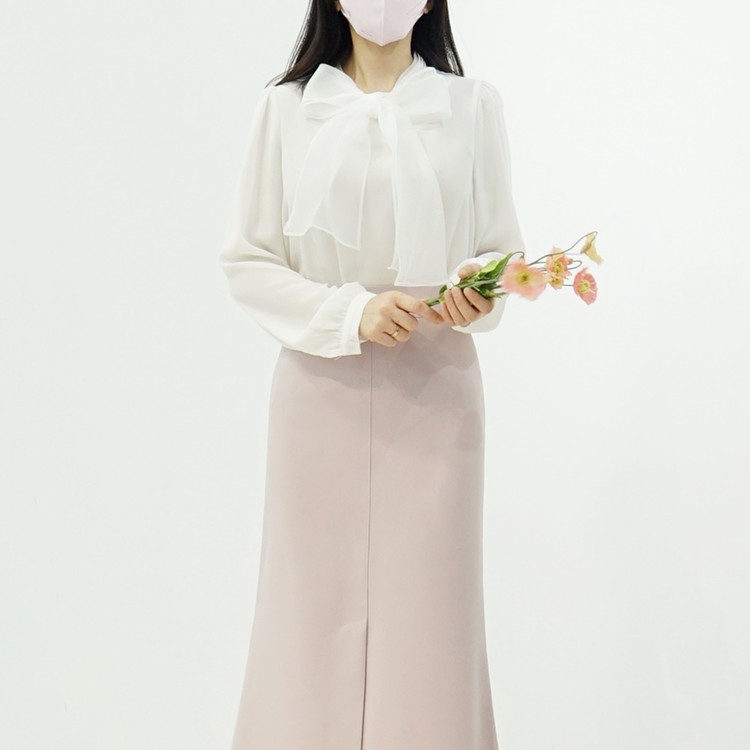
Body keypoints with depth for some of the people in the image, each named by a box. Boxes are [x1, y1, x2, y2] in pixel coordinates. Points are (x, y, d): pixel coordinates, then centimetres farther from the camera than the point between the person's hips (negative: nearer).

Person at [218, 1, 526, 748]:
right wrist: (351, 314, -12)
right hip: (322, 389, 0)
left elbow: (502, 249, 9)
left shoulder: (472, 104, 6)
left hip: (434, 391, 1)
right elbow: (245, 260, 2)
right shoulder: (286, 107, 4)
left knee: (427, 608, 2)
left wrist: (479, 292, -13)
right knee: (316, 608, 3)